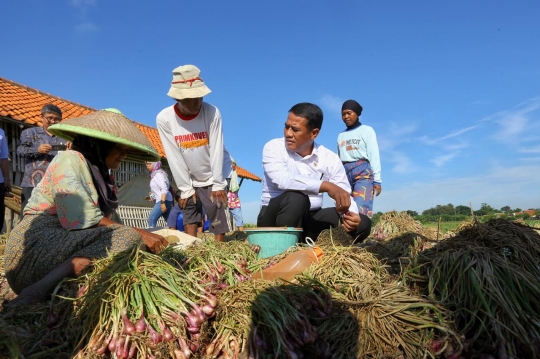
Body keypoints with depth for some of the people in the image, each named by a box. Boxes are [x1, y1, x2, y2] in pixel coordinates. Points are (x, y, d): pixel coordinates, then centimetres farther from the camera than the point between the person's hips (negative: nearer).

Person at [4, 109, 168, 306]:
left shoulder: (98, 172, 19)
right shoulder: (70, 160, -7)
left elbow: (107, 219, 9)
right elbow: (84, 219, -20)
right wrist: (139, 234, -17)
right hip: (37, 246, -8)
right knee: (127, 238, -27)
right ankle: (36, 293, -30)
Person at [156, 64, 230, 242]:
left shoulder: (212, 112, -20)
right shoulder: (164, 118, -18)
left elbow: (216, 151, -17)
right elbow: (174, 158, -14)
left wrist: (217, 184, -15)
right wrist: (186, 188, -11)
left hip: (212, 179, -1)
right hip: (188, 180, 2)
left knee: (218, 219, -5)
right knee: (189, 214, 7)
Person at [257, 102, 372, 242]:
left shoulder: (330, 158, -1)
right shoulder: (274, 148, -11)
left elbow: (345, 196, -4)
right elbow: (282, 180, -30)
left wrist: (350, 214, -27)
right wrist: (327, 186, -37)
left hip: (310, 219, 4)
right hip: (275, 219, -4)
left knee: (362, 223, -13)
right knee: (296, 197, -35)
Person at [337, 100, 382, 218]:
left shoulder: (367, 130, 10)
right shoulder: (341, 136, 22)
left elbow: (374, 155, 3)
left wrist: (377, 180, -5)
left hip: (363, 172, -4)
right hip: (344, 173, 4)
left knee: (361, 210, -19)